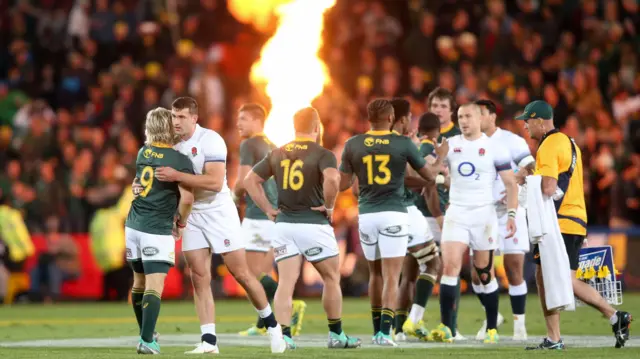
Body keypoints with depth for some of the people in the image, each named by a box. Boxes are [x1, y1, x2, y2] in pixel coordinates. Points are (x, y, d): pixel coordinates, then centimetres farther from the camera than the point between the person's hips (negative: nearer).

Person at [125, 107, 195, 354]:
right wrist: (180, 224, -1)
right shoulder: (179, 161, -11)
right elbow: (187, 197, -18)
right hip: (157, 231, -6)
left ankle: (145, 334, 32)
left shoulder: (143, 152, 8)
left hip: (134, 225, 6)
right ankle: (147, 341, -18)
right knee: (154, 286, -9)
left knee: (139, 281, 18)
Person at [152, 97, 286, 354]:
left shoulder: (210, 141, -17)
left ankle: (271, 323, 19)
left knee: (240, 273, 0)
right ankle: (209, 340, -2)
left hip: (219, 213, -6)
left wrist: (176, 176, -28)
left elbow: (215, 182, -27)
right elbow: (170, 184, 18)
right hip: (194, 216, 6)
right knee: (199, 277, -2)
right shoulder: (173, 145, 5)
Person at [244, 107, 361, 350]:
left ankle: (283, 336, -9)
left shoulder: (277, 154, 8)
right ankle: (336, 336, 17)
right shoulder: (322, 154, -8)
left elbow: (250, 180, 8)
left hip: (284, 223, 4)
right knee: (331, 278, 12)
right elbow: (332, 179, -27)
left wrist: (268, 208, 9)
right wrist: (329, 205, -12)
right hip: (313, 224, -4)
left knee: (286, 282, 2)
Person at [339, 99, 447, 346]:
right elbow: (429, 175, 6)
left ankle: (377, 330, 24)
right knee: (391, 277, -3)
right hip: (393, 214, -3)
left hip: (367, 215, 3)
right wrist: (440, 157, 26)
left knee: (375, 274, 18)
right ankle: (385, 332, -14)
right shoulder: (403, 144, -4)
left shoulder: (353, 145, 1)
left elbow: (343, 184, 4)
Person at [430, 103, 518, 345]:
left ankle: (491, 329, 14)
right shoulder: (450, 145, 6)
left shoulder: (493, 148, -1)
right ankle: (445, 328, -13)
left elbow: (510, 183, -1)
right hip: (456, 215, 2)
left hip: (483, 215, -2)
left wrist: (511, 214, -11)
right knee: (450, 267, -12)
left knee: (485, 274, 5)